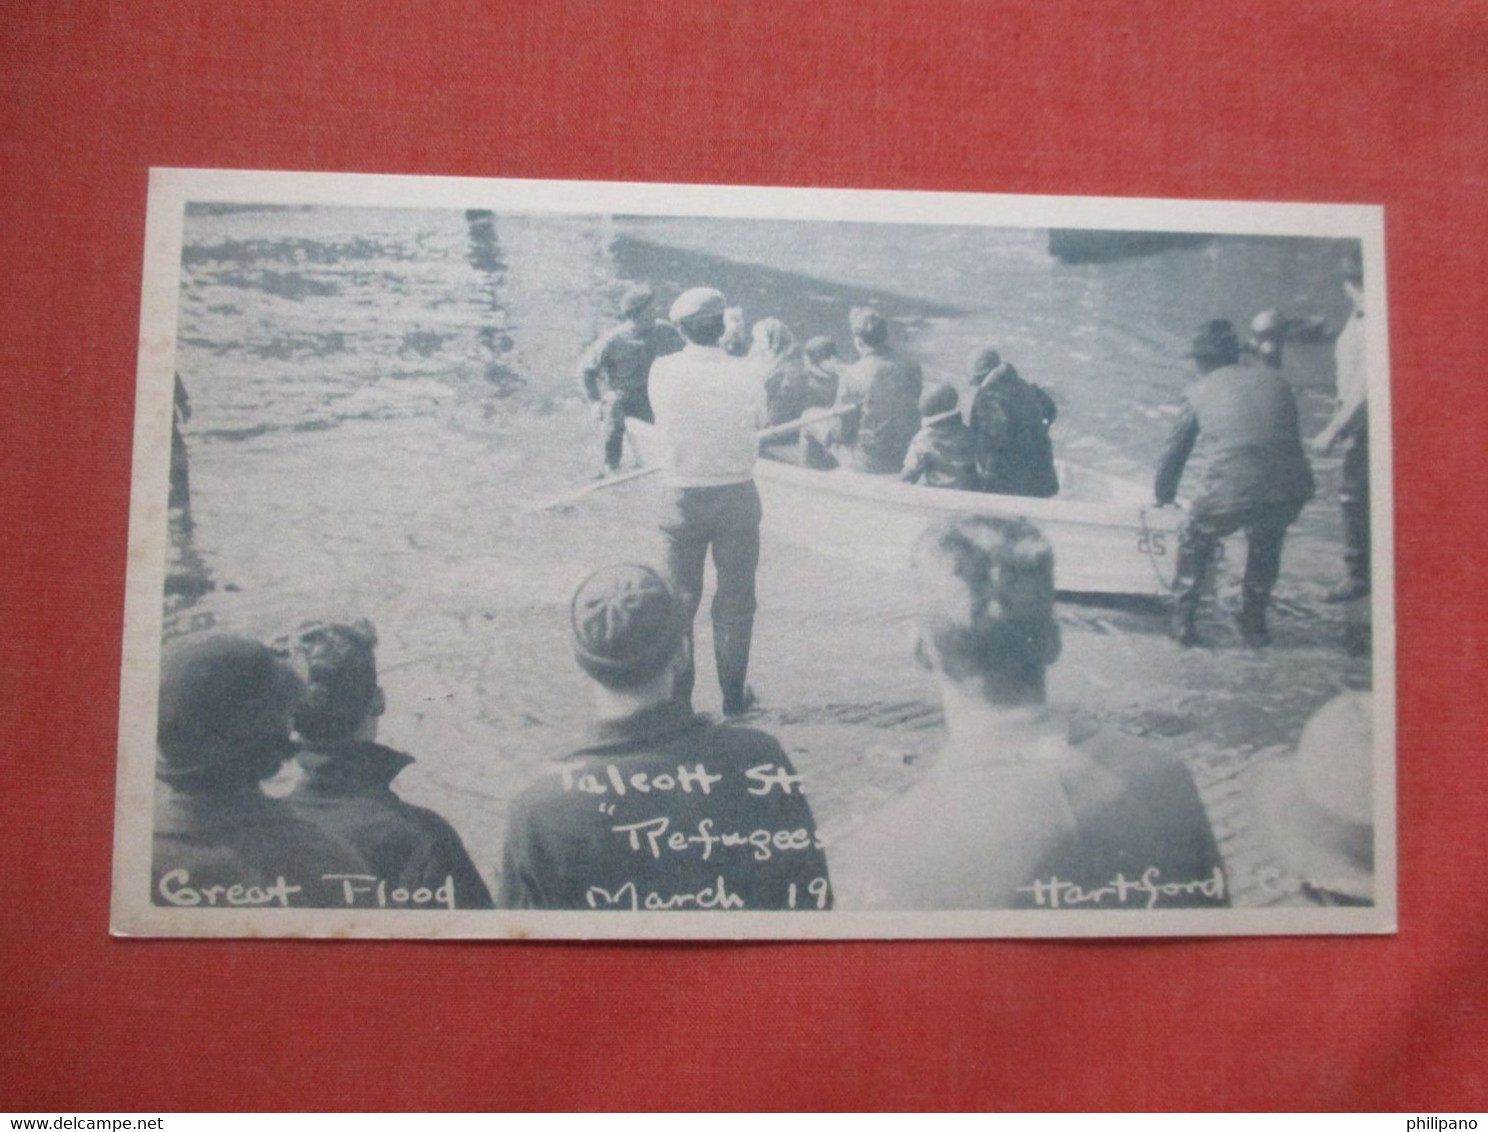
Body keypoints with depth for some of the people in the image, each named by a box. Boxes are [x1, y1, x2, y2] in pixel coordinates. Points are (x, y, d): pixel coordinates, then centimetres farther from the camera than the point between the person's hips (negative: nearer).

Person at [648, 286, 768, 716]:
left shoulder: (663, 371, -10)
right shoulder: (746, 373, -11)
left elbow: (662, 420, 4)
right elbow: (760, 421, 3)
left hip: (685, 499, 0)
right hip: (738, 497, 0)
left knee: (679, 601, 15)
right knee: (735, 602, 13)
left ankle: (678, 697, 21)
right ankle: (734, 697, 21)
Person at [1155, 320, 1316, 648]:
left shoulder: (1200, 392, 15)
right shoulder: (1275, 380, 22)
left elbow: (1174, 451, 21)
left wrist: (1163, 495, 39)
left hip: (1230, 493, -3)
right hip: (1291, 490, 3)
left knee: (1195, 539, 27)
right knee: (1266, 540, 34)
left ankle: (1183, 621, 27)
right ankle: (1254, 626, 38)